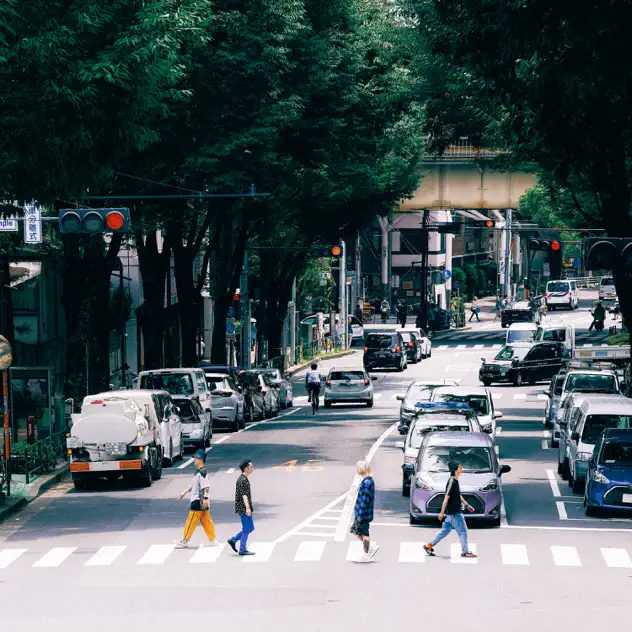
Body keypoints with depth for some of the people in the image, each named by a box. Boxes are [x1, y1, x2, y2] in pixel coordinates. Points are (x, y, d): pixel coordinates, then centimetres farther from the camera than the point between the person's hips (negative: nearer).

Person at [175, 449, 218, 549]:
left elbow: (206, 486, -23)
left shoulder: (202, 472, -16)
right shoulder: (198, 471, 14)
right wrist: (185, 492, 27)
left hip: (199, 502, -10)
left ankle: (184, 541, 2)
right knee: (206, 521, 11)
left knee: (191, 521, -3)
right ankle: (212, 540, 13)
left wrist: (205, 498, -29)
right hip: (196, 500, 10)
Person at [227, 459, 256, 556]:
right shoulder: (243, 480, -17)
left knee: (250, 528, 15)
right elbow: (244, 495, -27)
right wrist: (247, 508, -36)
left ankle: (233, 540, 18)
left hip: (244, 509, 10)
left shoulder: (244, 479, 15)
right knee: (246, 529, -4)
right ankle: (242, 550, 2)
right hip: (243, 508, -10)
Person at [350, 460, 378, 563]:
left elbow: (365, 500, -22)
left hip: (364, 514, -10)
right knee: (355, 531, 15)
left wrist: (360, 515, -20)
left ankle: (366, 555, 9)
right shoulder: (367, 481, 11)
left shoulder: (367, 483, -20)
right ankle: (371, 548, 20)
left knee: (364, 533, 0)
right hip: (360, 513, 10)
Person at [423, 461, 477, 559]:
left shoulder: (455, 481, 12)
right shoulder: (452, 482, -18)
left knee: (445, 530, 14)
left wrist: (466, 505, 23)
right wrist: (442, 512, -21)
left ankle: (429, 546, 19)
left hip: (454, 511, 10)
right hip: (453, 512, -10)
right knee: (463, 531, -2)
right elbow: (446, 497, -20)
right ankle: (465, 551, 5)